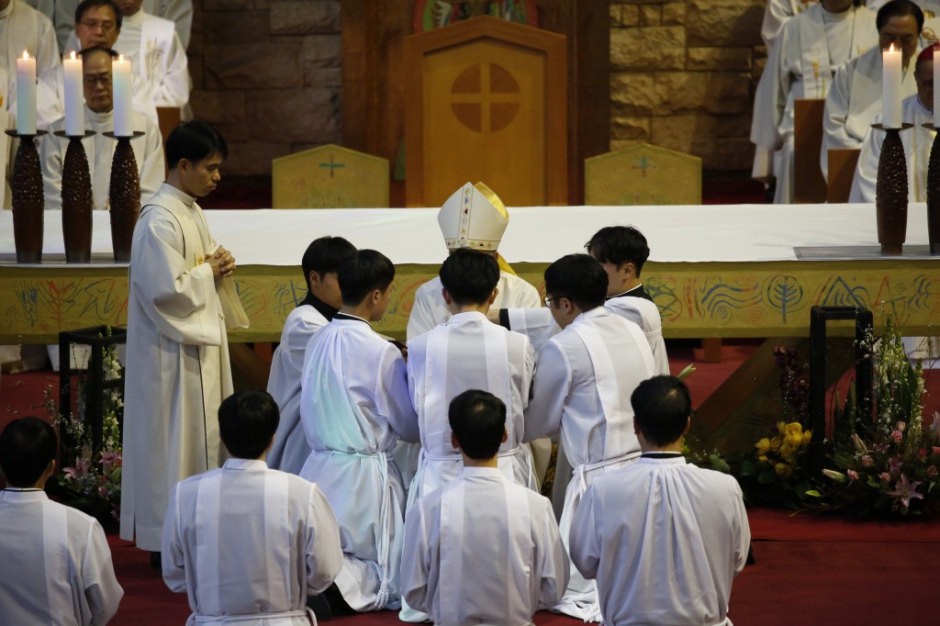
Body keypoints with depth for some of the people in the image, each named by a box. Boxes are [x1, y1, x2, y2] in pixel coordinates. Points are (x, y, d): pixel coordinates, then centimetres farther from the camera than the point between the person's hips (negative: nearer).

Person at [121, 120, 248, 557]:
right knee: (177, 441, -3)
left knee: (202, 437, 14)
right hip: (174, 352, -10)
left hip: (200, 343, 10)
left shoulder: (191, 211, 10)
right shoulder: (160, 221, -20)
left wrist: (217, 267, 1)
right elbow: (167, 289, -26)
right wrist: (208, 271, -12)